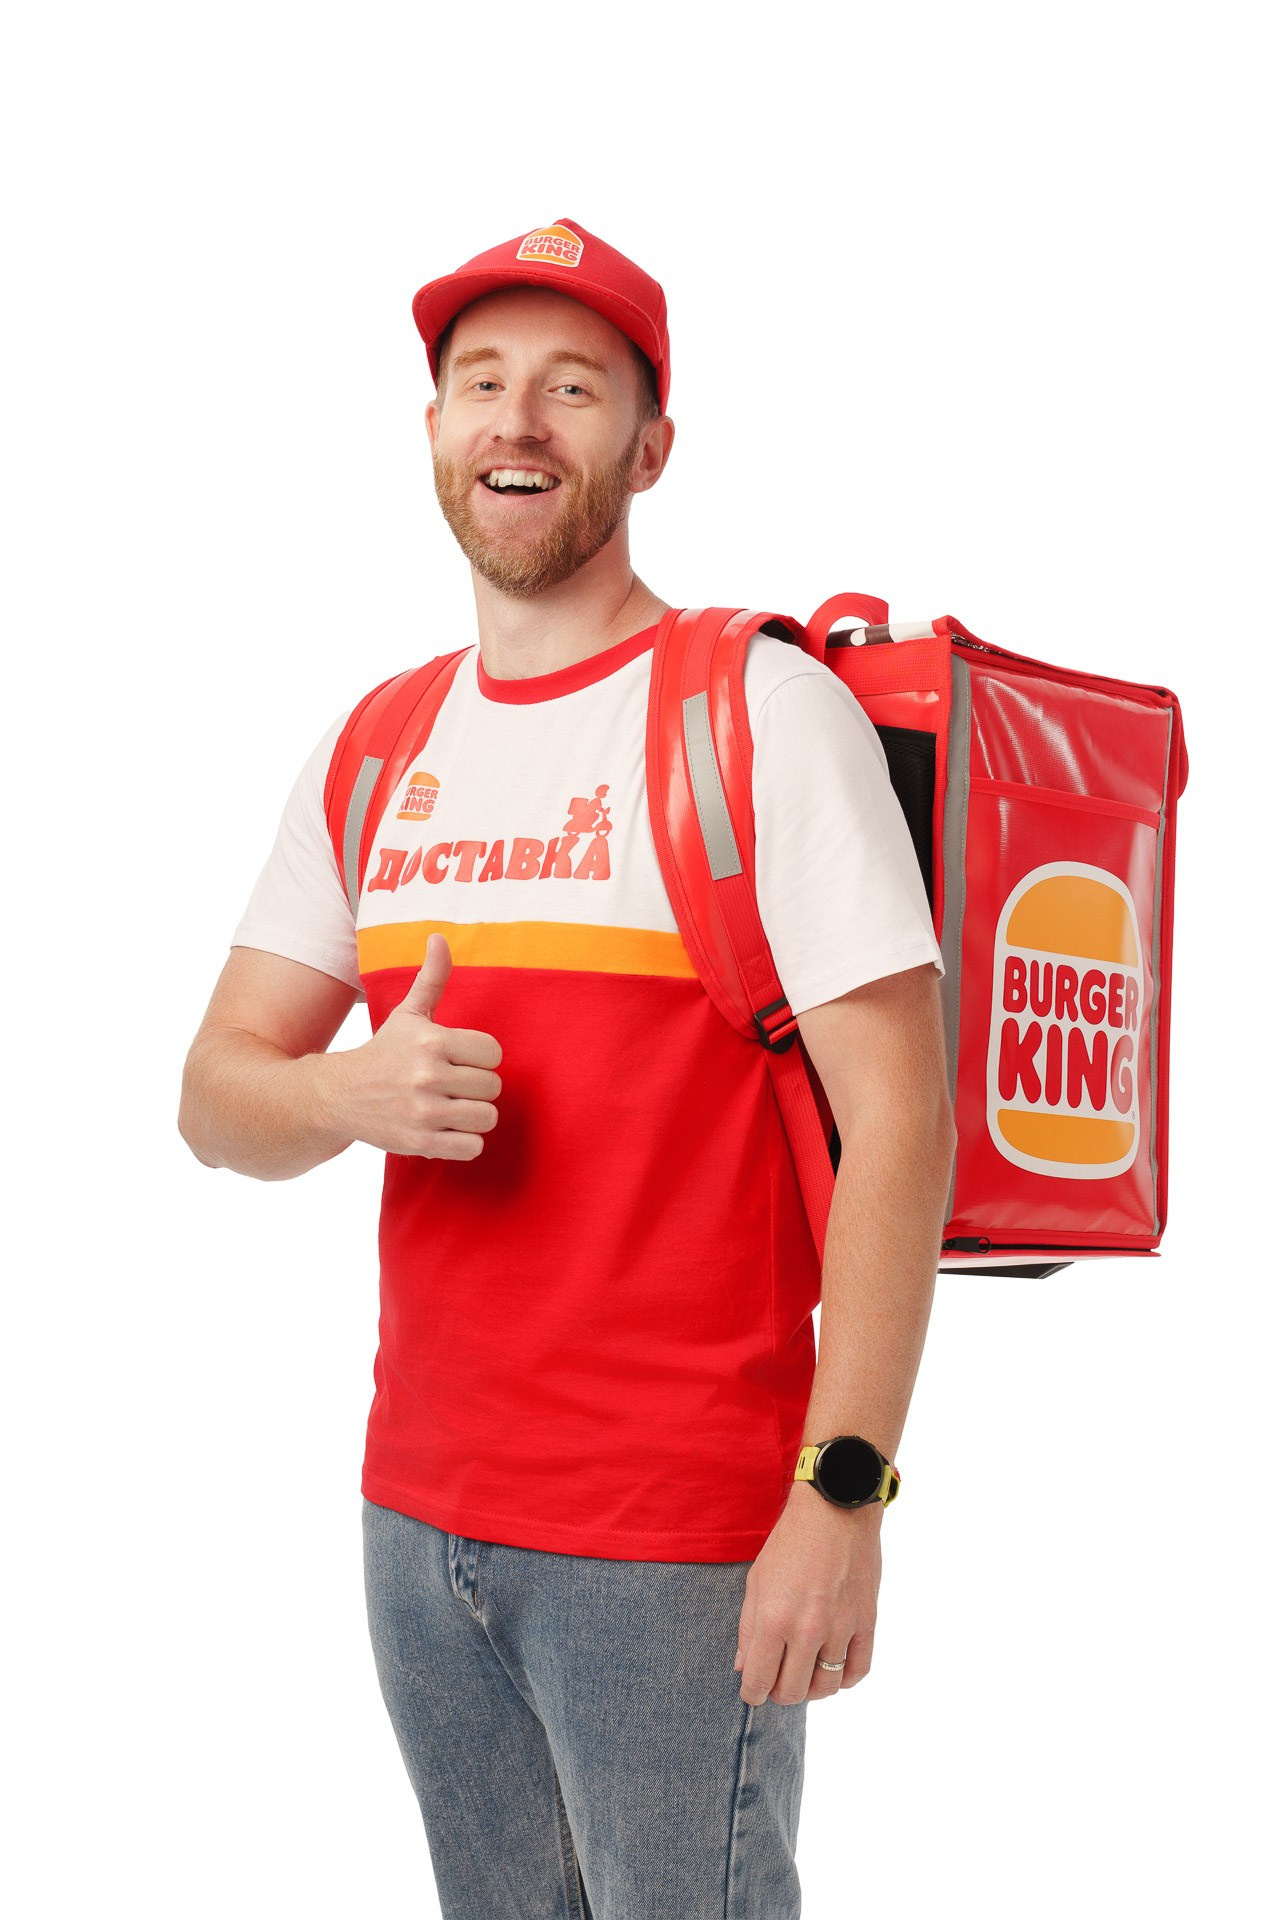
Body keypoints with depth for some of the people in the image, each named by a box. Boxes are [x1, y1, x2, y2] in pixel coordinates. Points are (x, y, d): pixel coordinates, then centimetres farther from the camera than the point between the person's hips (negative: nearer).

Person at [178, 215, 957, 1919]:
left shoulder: (762, 708, -9)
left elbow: (899, 1122, -14)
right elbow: (217, 1096, 9)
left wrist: (843, 1493, -20)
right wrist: (349, 1095, -14)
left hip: (679, 1526, -5)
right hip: (417, 1507, 6)